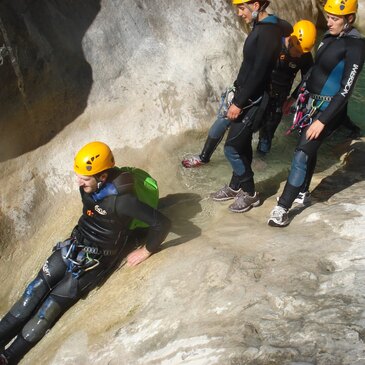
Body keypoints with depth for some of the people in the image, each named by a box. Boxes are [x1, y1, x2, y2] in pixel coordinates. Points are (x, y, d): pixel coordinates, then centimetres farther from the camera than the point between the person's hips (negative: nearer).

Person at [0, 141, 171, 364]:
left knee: (52, 303, -11)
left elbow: (162, 223, -31)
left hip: (97, 259, -7)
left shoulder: (120, 199, -30)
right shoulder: (89, 185, -7)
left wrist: (146, 251, -19)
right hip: (74, 245, 7)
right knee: (36, 289, -3)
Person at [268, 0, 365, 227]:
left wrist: (322, 121, -22)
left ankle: (283, 208, -8)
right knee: (309, 150, 19)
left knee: (302, 155, -11)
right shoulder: (329, 37, 7)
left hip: (329, 110, -7)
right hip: (311, 104, 8)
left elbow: (346, 90, -19)